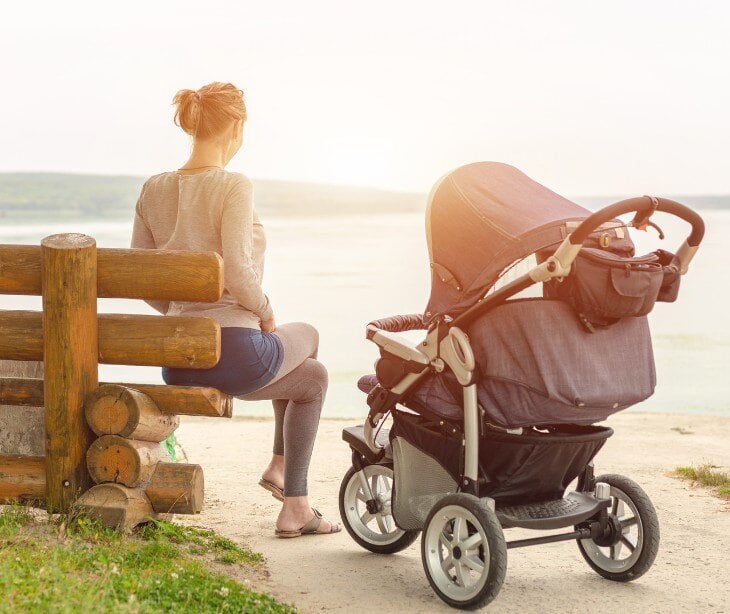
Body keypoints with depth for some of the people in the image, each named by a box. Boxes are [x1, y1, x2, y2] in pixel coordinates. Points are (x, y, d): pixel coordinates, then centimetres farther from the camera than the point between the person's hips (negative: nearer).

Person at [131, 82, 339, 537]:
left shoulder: (155, 189, 6)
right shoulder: (233, 186, -14)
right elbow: (238, 274, -23)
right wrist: (267, 314, -4)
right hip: (235, 353, -7)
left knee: (312, 376, 33)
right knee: (306, 336, 32)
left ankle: (295, 507, 35)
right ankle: (280, 466, 32)